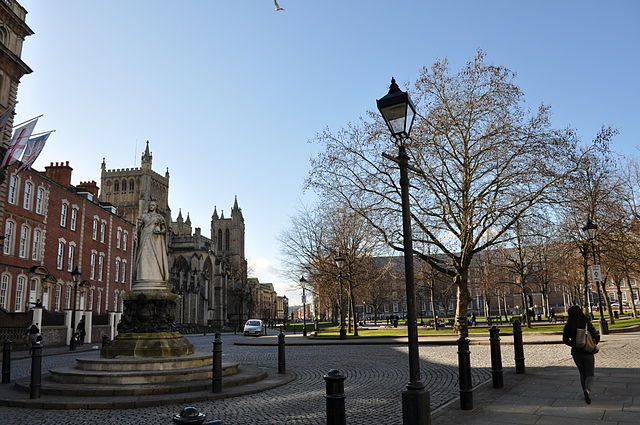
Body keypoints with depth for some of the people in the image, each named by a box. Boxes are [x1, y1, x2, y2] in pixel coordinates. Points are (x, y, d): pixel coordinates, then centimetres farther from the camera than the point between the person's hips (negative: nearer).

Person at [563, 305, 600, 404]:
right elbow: (597, 337, -11)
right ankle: (587, 390, -18)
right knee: (589, 374, 7)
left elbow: (565, 339, -4)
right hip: (587, 353, -2)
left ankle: (586, 391, 21)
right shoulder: (587, 323, -9)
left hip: (576, 353, 2)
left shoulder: (568, 326, -5)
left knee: (582, 373, 19)